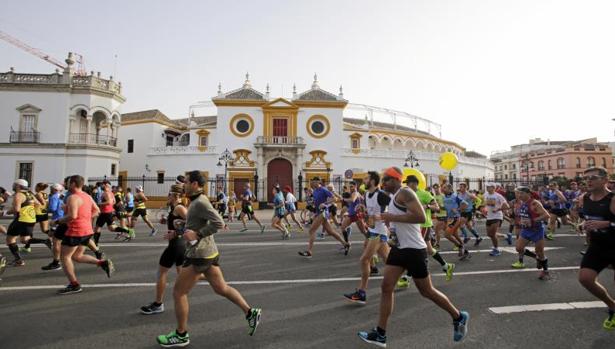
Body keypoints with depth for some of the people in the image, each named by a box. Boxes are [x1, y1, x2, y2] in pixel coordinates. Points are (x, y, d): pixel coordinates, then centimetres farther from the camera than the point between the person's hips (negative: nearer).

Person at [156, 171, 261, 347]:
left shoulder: (200, 202, -18)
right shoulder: (197, 201, 12)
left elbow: (219, 223, -26)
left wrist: (197, 234, -23)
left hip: (199, 254, -9)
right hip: (208, 252, 10)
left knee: (178, 293, 5)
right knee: (221, 288, 14)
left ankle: (181, 335, 19)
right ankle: (250, 313, 17)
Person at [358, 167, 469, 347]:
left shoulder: (404, 193, -15)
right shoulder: (395, 197, 15)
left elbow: (421, 217, -27)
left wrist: (393, 218, -24)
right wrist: (394, 229, 12)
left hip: (414, 249, -9)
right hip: (399, 248, 9)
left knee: (426, 291, 6)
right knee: (386, 287, 3)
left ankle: (459, 317, 31)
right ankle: (380, 335, 9)